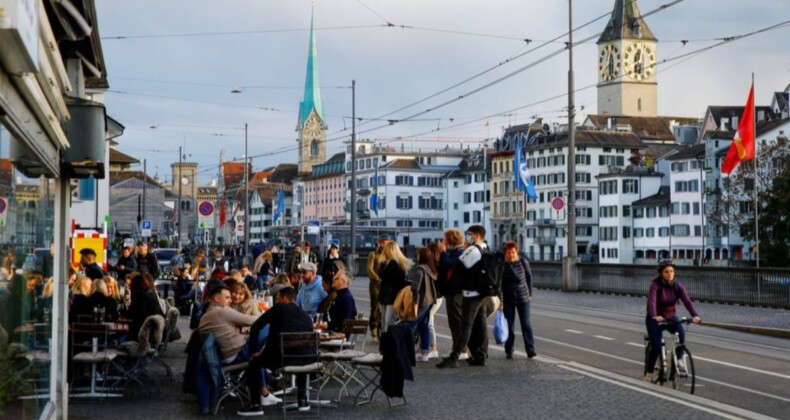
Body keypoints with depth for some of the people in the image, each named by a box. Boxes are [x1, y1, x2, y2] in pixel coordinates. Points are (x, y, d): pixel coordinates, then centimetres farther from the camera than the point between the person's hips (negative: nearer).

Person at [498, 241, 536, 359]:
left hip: (523, 298, 1)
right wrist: (500, 301, -18)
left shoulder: (523, 262, -5)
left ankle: (530, 349, -6)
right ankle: (509, 351, 12)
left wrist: (530, 293, 9)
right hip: (508, 299, -1)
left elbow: (529, 277, 8)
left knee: (526, 323, -4)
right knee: (509, 325, 2)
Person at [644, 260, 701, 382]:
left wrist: (695, 315, -37)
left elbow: (687, 301, -20)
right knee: (656, 347, -15)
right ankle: (648, 372, 6)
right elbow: (652, 301, -34)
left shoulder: (677, 286, -7)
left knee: (681, 332, -30)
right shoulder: (655, 285, -18)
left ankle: (678, 359, -14)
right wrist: (654, 316, -53)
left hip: (671, 317, 3)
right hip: (655, 319, -3)